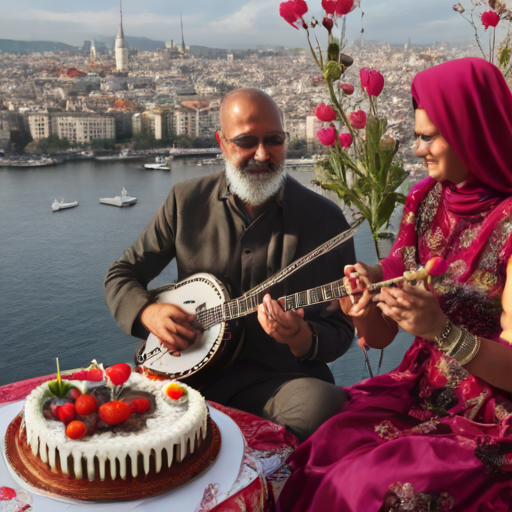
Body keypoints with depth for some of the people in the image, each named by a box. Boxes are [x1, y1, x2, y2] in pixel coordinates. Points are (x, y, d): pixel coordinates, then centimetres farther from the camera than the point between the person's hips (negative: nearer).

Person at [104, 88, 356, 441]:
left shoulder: (325, 218, -2)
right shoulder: (187, 201, 5)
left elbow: (341, 328, 0)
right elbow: (122, 274, 13)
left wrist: (304, 340, -23)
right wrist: (148, 313, -9)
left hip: (278, 376, 0)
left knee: (324, 403, -33)